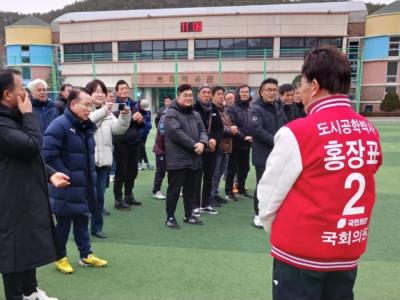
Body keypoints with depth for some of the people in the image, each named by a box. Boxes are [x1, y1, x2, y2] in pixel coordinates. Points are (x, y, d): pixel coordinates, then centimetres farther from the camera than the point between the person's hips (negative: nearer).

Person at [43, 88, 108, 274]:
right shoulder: (59, 125, -17)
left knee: (82, 221, 17)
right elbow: (49, 156, -21)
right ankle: (60, 258, 25)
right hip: (66, 187, -8)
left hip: (85, 185, 8)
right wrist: (65, 175, -19)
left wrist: (90, 173, 12)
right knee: (63, 223, 7)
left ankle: (85, 255, 30)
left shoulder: (86, 126, 11)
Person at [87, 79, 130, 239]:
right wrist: (102, 111, -31)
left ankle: (97, 227, 24)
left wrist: (125, 115, -17)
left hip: (103, 160, 5)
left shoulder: (108, 112, 13)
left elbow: (118, 129, -1)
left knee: (99, 195, 12)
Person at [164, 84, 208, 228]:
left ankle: (188, 215, 27)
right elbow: (177, 133, -20)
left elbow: (203, 131, 9)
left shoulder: (195, 114, 16)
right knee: (174, 189, 0)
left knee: (190, 189, 15)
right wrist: (194, 145, -20)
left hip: (193, 159, 7)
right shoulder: (171, 113, -8)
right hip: (177, 159, -7)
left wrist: (202, 143, -13)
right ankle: (170, 217, 13)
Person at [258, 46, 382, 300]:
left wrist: (280, 233, 8)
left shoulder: (297, 133, -19)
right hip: (349, 252, 5)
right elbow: (360, 191, 6)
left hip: (301, 253, -5)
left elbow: (269, 196, -11)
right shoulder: (370, 132, -3)